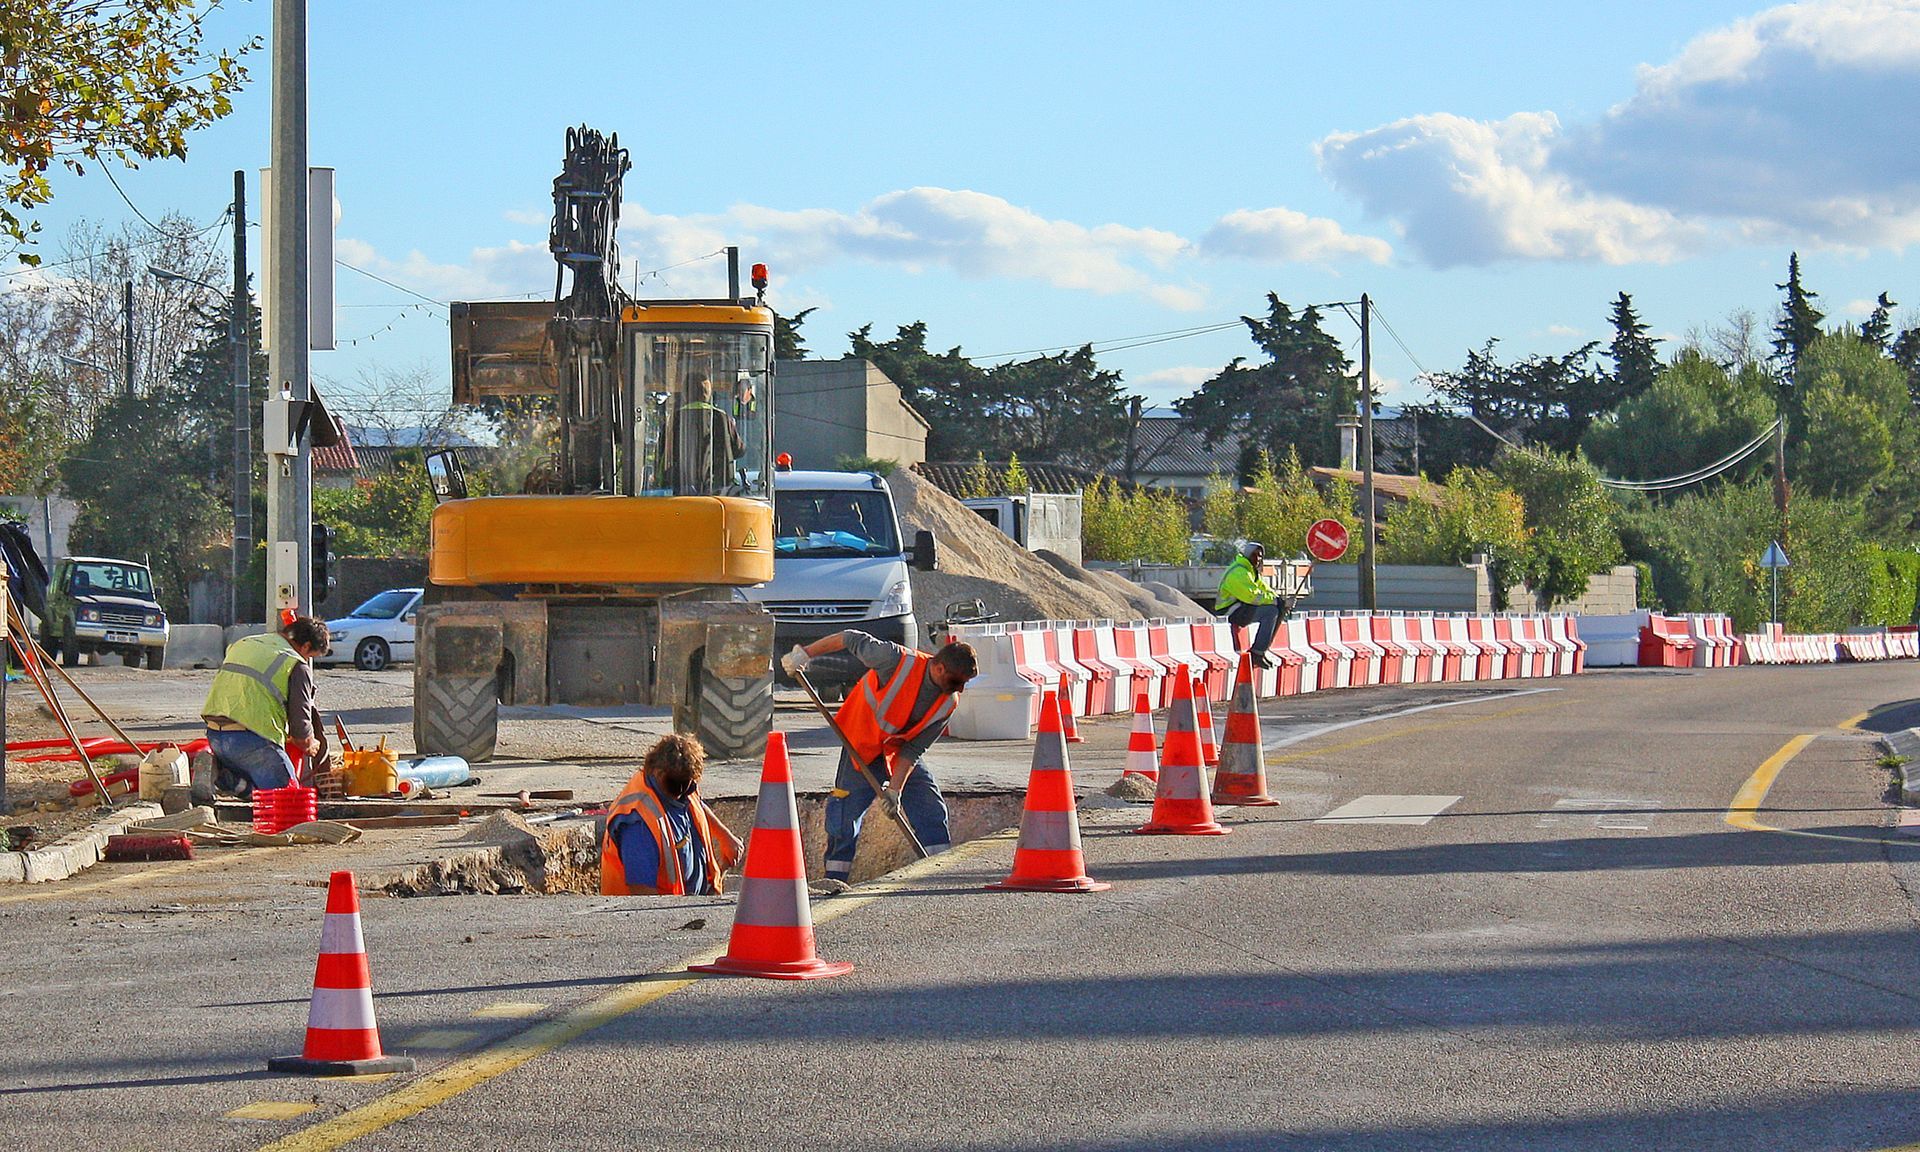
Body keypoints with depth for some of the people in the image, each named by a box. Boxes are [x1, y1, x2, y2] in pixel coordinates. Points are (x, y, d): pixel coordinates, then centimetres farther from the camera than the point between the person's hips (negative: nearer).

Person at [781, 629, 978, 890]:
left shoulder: (948, 702, -15)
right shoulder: (897, 661, -30)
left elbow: (914, 748, -13)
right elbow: (851, 639, -18)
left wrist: (896, 790, -21)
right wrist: (805, 653, -15)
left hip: (903, 754, 4)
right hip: (863, 744, -4)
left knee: (932, 809, -5)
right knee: (847, 811, -8)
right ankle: (835, 878, 2)